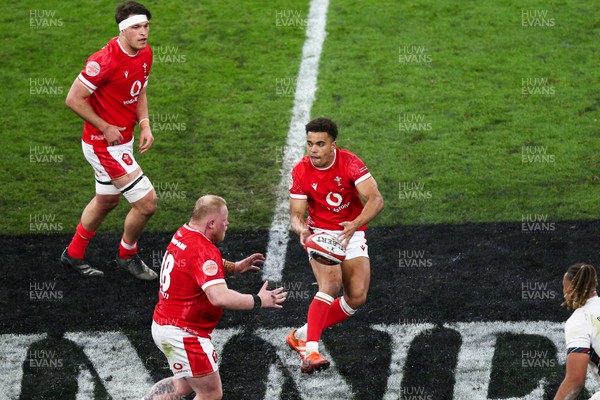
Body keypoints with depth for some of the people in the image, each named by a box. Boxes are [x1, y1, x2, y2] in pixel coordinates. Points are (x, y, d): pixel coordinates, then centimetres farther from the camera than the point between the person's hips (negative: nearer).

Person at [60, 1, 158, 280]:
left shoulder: (145, 54, 0)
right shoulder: (106, 60, -27)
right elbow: (74, 99, -23)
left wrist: (145, 125, 1)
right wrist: (105, 128, -19)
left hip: (123, 140, 9)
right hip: (104, 144, -9)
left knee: (107, 200, 25)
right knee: (147, 202, -8)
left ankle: (74, 255, 45)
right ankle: (127, 256, 18)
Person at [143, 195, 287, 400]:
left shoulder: (182, 234, 6)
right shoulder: (203, 250, -23)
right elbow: (220, 297, -34)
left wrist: (233, 267, 16)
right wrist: (258, 301, -22)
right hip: (184, 334, -10)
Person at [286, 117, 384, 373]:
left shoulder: (350, 163, -17)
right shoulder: (301, 172, -11)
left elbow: (376, 199, -24)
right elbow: (296, 213, -9)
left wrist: (355, 224, -41)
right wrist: (301, 229, -33)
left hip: (352, 235, 2)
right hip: (320, 234, -2)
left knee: (357, 297, -9)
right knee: (331, 283, -28)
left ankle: (303, 335, 7)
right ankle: (310, 352, -33)